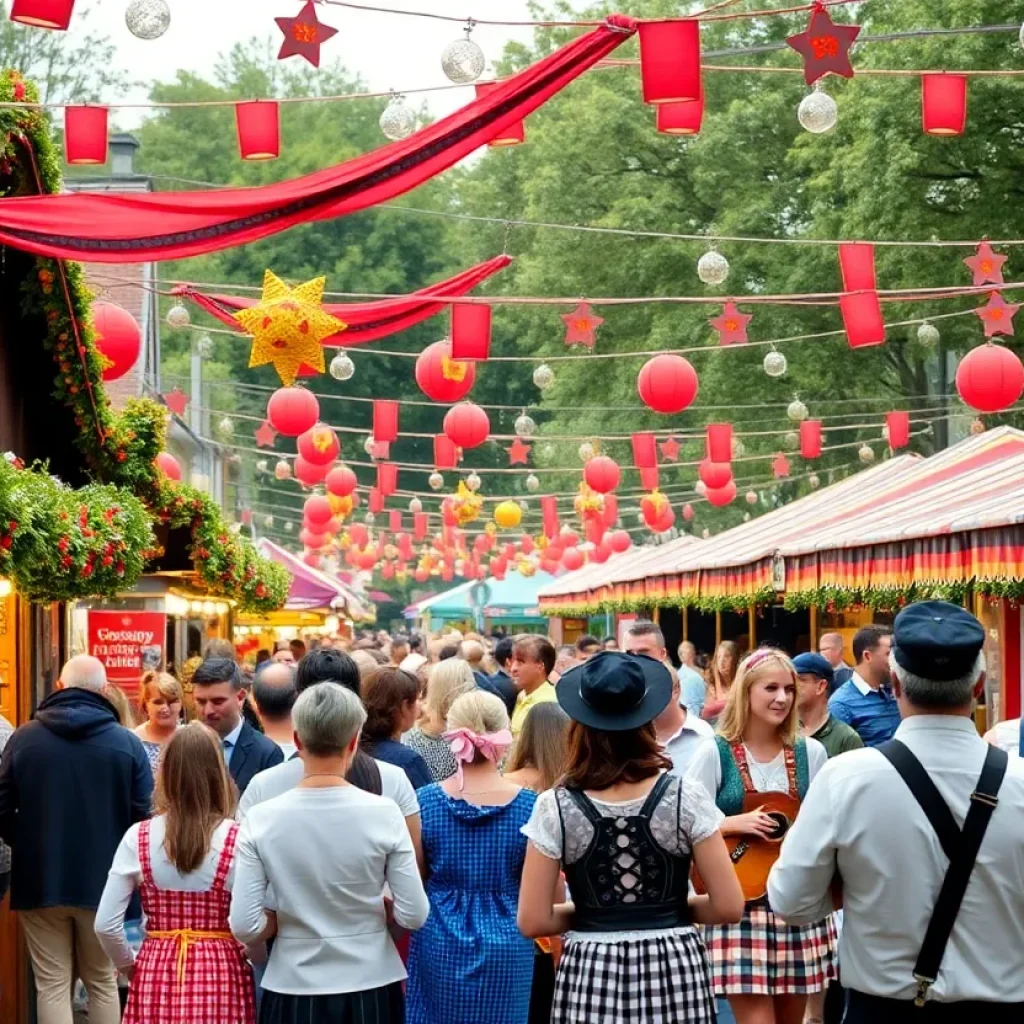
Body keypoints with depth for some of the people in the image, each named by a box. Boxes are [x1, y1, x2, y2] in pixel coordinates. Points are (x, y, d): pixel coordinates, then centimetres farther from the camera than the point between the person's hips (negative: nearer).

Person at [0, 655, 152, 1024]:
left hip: (40, 881, 0)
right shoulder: (127, 742, -6)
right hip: (103, 880, 0)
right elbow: (143, 816, -6)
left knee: (52, 985, 4)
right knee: (102, 982, 15)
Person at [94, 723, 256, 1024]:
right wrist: (256, 961, 7)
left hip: (156, 976, 2)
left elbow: (105, 925, -5)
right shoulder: (237, 841, -11)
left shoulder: (137, 838, -4)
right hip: (220, 975, -2)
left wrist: (129, 966, 13)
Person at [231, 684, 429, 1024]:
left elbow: (244, 926, -10)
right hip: (370, 988, 0)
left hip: (293, 991, 1)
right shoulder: (383, 813, -11)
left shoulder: (261, 819, -9)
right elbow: (414, 915, -9)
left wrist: (289, 917, 8)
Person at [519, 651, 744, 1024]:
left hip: (590, 978, 0)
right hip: (674, 973, 0)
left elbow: (533, 921, -6)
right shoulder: (687, 797, -7)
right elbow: (729, 906, -5)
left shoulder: (554, 808, -7)